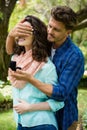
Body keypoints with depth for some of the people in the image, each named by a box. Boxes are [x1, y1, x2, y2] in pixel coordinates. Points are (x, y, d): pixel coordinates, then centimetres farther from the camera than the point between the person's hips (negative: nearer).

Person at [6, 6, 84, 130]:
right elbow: (11, 51, 0)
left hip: (62, 117, -5)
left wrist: (29, 78, -34)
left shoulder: (75, 56, -24)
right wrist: (11, 35, -23)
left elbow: (61, 93, -28)